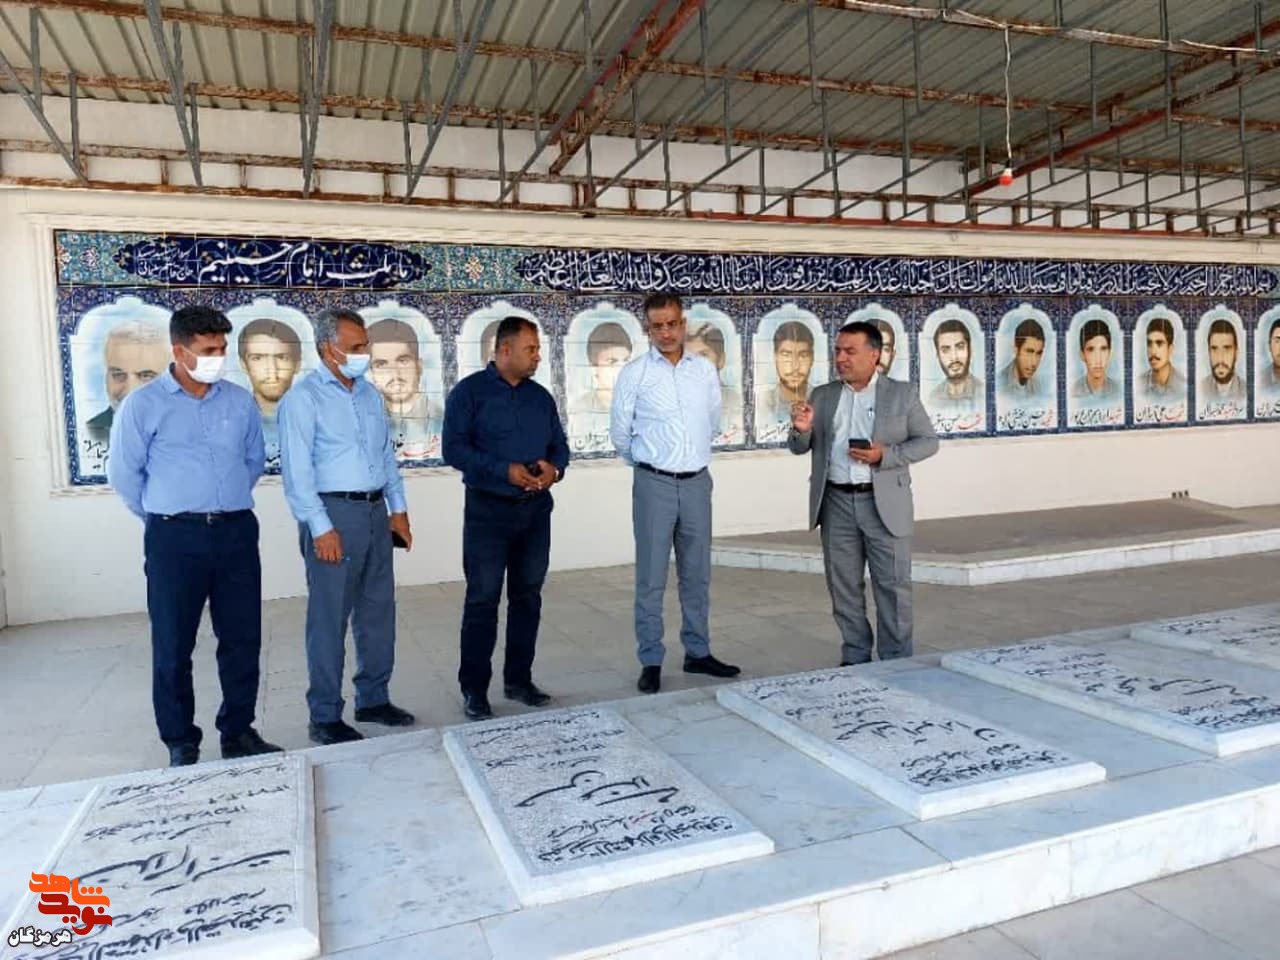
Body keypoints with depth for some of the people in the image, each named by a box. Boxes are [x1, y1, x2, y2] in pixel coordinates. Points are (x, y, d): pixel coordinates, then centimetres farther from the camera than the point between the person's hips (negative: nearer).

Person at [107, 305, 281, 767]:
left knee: (243, 638, 7)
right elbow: (123, 474, 2)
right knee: (173, 646, 5)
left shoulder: (240, 400, 6)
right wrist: (164, 517, 10)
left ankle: (238, 732, 21)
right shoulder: (143, 404, -3)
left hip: (237, 532, 3)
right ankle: (181, 743, 18)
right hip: (174, 538, -3)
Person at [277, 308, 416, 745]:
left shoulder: (370, 393, 13)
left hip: (375, 511, 7)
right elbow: (297, 469, -13)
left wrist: (397, 507, 11)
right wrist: (321, 527, -18)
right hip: (334, 513, -7)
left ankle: (373, 698, 27)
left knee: (378, 610, 13)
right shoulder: (303, 397, -8)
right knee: (329, 618, 0)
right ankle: (324, 717, 11)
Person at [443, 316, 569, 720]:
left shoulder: (541, 396, 12)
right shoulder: (470, 392, -4)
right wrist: (505, 470, -21)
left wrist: (554, 467, -8)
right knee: (482, 600, -1)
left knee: (528, 596, 10)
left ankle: (519, 679, 23)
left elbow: (560, 445, 15)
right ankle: (474, 689, 10)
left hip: (536, 509, 5)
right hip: (489, 509, -5)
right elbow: (454, 447, -12)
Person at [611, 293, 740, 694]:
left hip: (697, 482, 4)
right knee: (651, 578, 1)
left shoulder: (705, 370, 5)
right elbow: (620, 434, 2)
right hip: (654, 484, -3)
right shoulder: (634, 373, -5)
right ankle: (651, 661, 11)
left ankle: (698, 652, 25)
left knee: (697, 574, 12)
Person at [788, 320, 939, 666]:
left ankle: (896, 659, 15)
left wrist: (885, 455, -15)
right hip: (836, 503, 3)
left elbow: (928, 441, 1)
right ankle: (854, 656, 21)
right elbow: (799, 447, 9)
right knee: (843, 585, 8)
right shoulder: (822, 396, 9)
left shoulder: (902, 394, 2)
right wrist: (801, 429, -15)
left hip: (884, 503, -2)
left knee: (893, 585, 3)